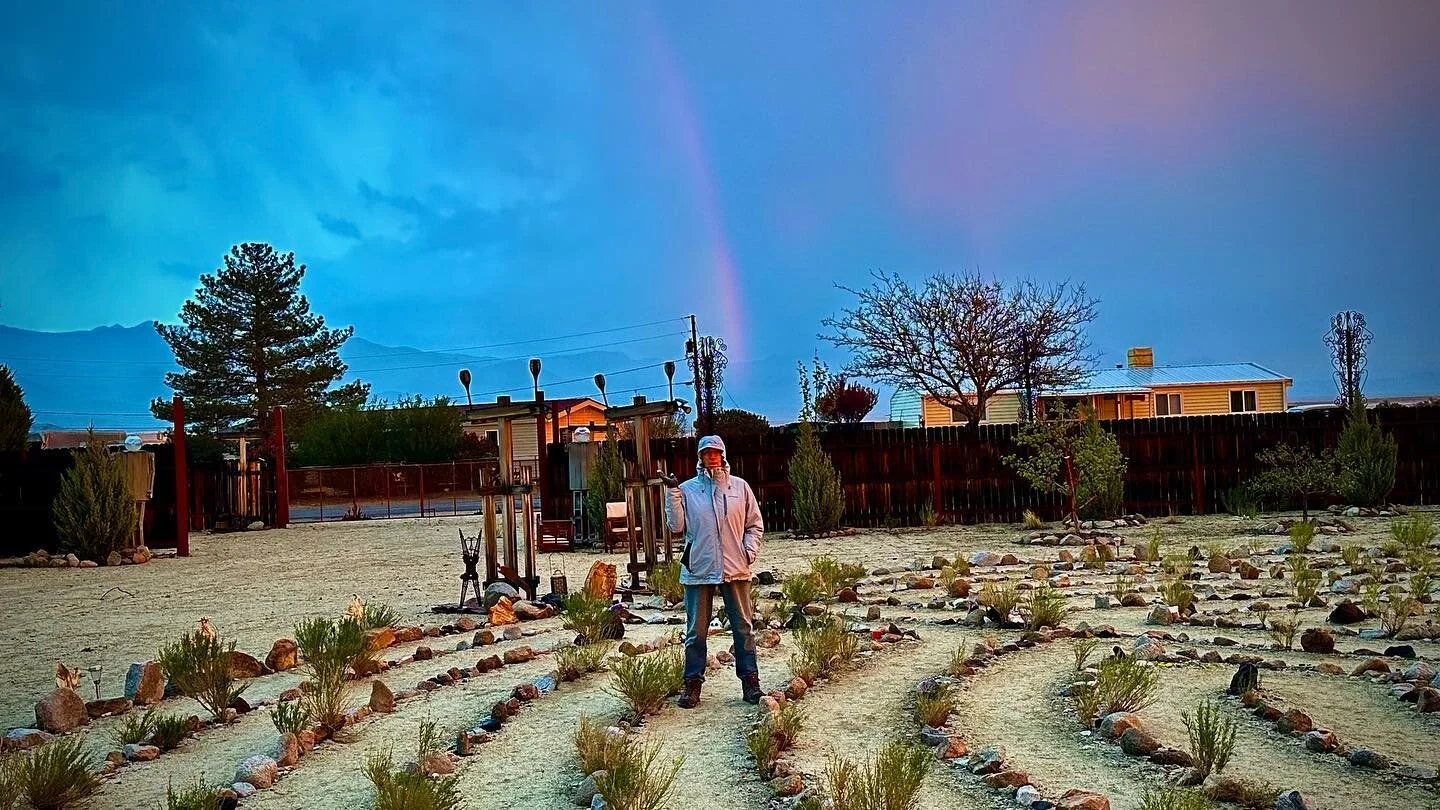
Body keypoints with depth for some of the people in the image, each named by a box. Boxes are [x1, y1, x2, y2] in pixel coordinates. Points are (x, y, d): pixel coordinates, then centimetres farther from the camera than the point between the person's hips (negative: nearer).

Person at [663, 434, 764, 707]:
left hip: (735, 569, 1)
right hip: (699, 570, -1)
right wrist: (673, 493, -10)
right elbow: (676, 525, -2)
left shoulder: (739, 486, 6)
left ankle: (750, 680, 13)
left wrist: (750, 551, -3)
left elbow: (755, 524, 10)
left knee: (743, 627, 6)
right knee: (696, 631, 4)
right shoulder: (687, 489, 4)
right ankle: (693, 682, 12)